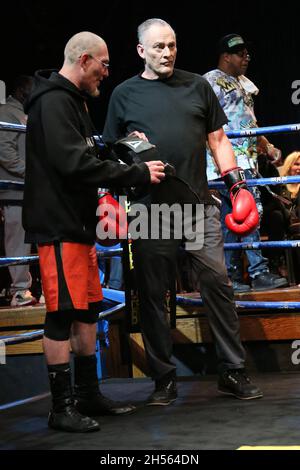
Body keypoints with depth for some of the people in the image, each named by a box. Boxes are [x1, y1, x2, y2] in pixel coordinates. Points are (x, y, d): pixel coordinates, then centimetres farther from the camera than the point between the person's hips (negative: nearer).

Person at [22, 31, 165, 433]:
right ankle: (62, 407, 0)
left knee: (87, 310, 14)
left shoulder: (71, 101, 20)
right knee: (63, 313, -7)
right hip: (58, 224, -11)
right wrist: (138, 174, -17)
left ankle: (88, 395, 23)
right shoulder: (54, 101, -13)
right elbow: (75, 163, -23)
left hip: (78, 224, 11)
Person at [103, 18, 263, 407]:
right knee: (152, 294, 2)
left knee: (218, 284, -2)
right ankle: (164, 379, 12)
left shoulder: (197, 86, 14)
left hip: (199, 205, 1)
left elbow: (217, 139, 15)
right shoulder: (124, 94, 10)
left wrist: (236, 181, 5)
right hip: (150, 210, -1)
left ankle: (233, 372, 7)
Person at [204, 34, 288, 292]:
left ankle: (232, 276, 9)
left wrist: (267, 146, 22)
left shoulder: (243, 84, 23)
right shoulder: (210, 82, -5)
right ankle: (259, 273, -14)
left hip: (247, 160, 9)